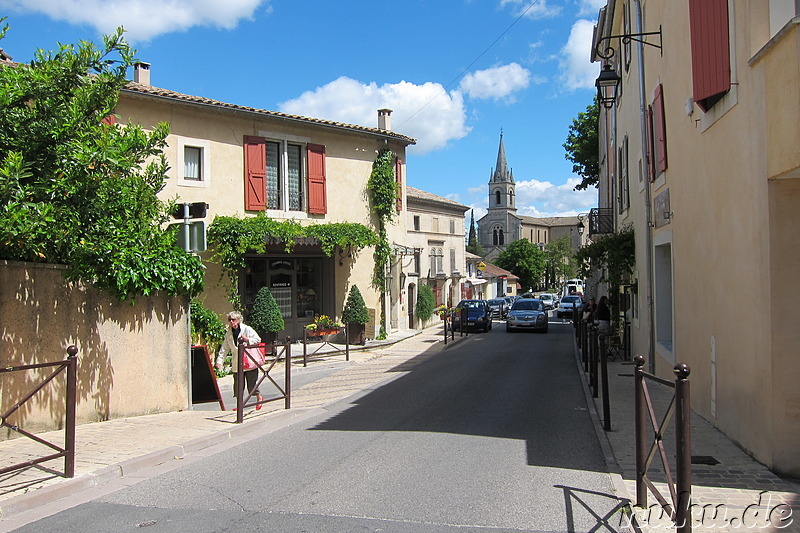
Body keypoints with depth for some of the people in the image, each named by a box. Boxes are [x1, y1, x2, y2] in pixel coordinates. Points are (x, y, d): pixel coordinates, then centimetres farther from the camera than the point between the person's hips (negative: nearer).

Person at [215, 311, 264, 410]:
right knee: (238, 384, 1)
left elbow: (258, 340, 0)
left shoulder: (247, 329, -3)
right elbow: (224, 348, 11)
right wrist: (219, 361, 3)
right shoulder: (228, 333, 9)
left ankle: (259, 397, 27)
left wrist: (247, 339, -16)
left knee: (252, 383, 1)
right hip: (237, 363, 4)